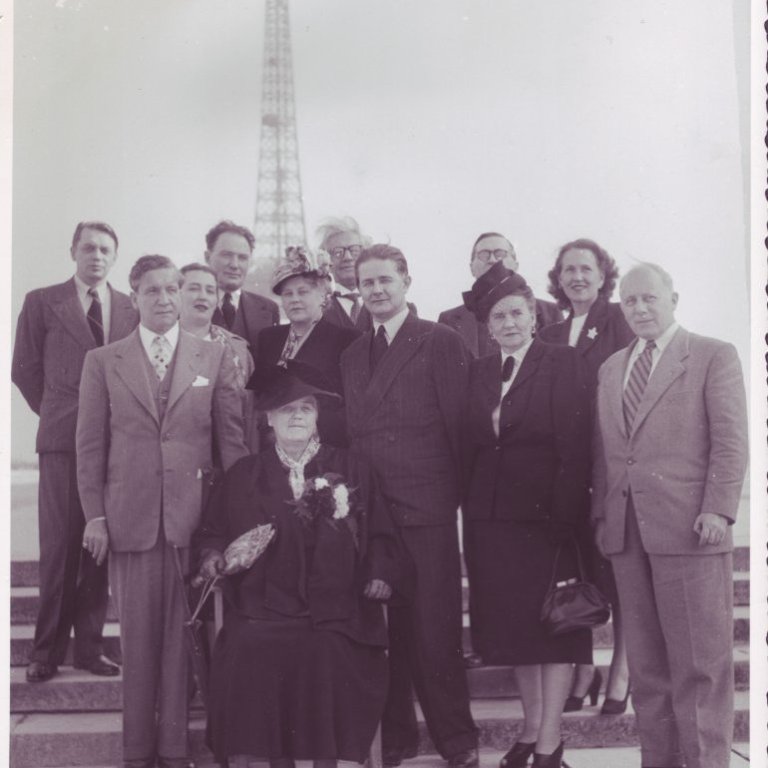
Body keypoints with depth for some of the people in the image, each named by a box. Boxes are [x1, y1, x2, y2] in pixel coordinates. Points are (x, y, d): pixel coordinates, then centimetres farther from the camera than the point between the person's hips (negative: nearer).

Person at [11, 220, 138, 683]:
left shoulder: (132, 309, 11)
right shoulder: (42, 302, 6)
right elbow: (25, 369, 9)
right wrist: (57, 413, 10)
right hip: (63, 438, -2)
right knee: (59, 545, -1)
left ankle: (89, 645, 14)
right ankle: (48, 650, 10)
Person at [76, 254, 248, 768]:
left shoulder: (214, 358, 6)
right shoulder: (102, 362, 7)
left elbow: (232, 438, 5)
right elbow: (91, 444, 5)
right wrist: (94, 514, -1)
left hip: (193, 517, 0)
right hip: (130, 518, 0)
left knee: (182, 637, 5)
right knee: (138, 639, 6)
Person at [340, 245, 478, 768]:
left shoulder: (441, 342, -2)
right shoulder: (353, 355, 17)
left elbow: (458, 424, -4)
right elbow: (351, 431, 15)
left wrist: (457, 494, -6)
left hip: (425, 508, -5)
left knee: (435, 630, 0)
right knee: (383, 626, 8)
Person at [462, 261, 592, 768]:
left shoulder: (562, 363, -4)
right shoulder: (480, 372, 12)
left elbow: (575, 446, -11)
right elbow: (473, 446, 10)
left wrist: (565, 515, -18)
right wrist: (472, 510, 1)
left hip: (547, 513, -5)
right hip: (493, 516, 5)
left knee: (554, 625, 2)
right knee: (513, 625, 11)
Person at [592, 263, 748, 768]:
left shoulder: (714, 356, 3)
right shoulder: (611, 369, 19)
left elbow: (731, 440, -4)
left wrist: (718, 509, -13)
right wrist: (601, 512, 10)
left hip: (689, 528, -5)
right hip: (626, 531, 5)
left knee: (700, 661, 0)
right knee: (646, 663, 9)